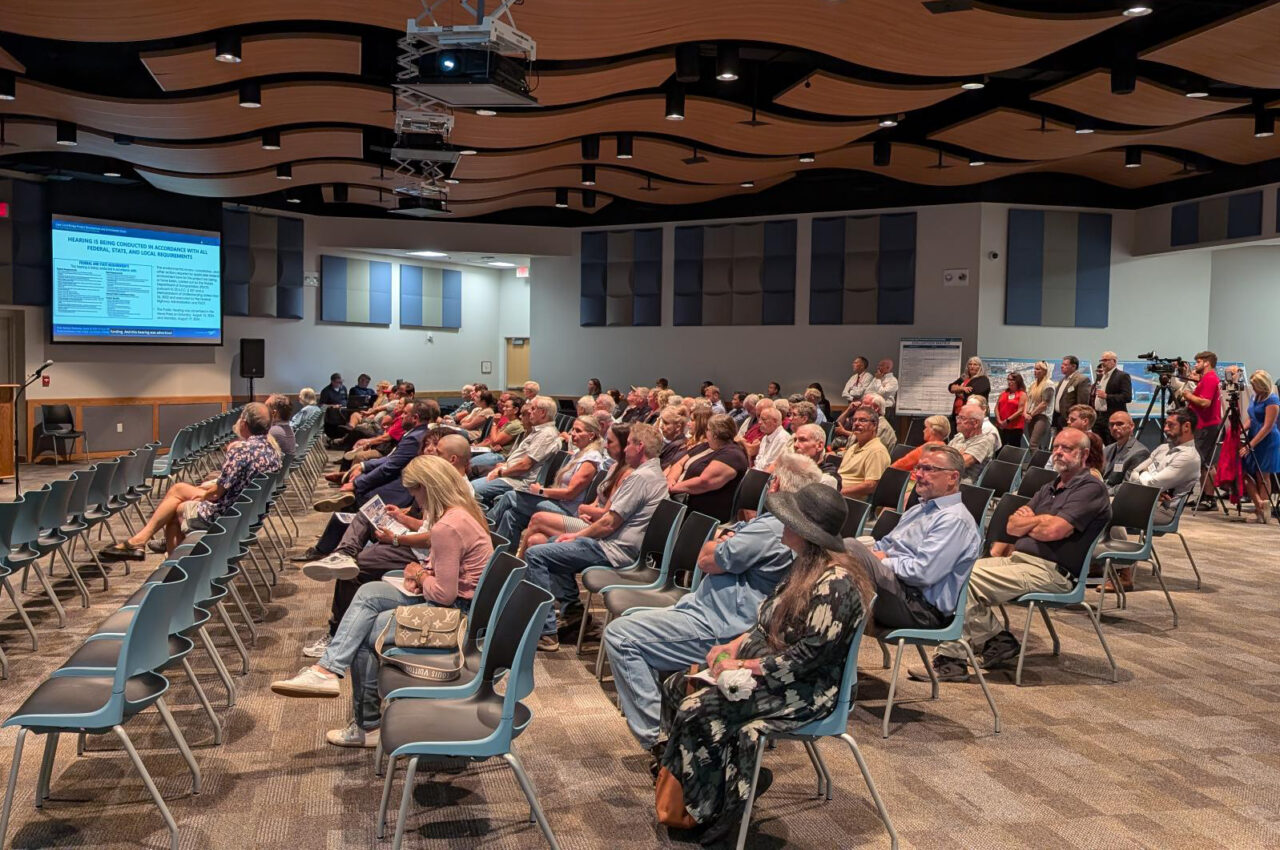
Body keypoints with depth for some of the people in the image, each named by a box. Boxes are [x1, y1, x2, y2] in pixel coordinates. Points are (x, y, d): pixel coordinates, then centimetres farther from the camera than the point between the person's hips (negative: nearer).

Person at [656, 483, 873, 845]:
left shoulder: (835, 583, -23)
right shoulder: (804, 566, 8)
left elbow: (810, 654, -26)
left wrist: (743, 665, -21)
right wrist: (734, 646, 0)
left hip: (805, 689, -10)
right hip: (769, 668, 10)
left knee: (696, 709, -22)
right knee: (676, 687, 0)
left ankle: (708, 810, -2)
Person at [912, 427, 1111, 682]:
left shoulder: (1091, 488, -4)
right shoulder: (1049, 488, 24)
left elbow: (1053, 530, -17)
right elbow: (1012, 525, 16)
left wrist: (1025, 522, 2)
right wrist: (1037, 521, -6)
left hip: (1049, 572, -9)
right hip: (1018, 559, 9)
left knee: (966, 580, -23)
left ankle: (952, 660, -17)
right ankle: (997, 639, -1)